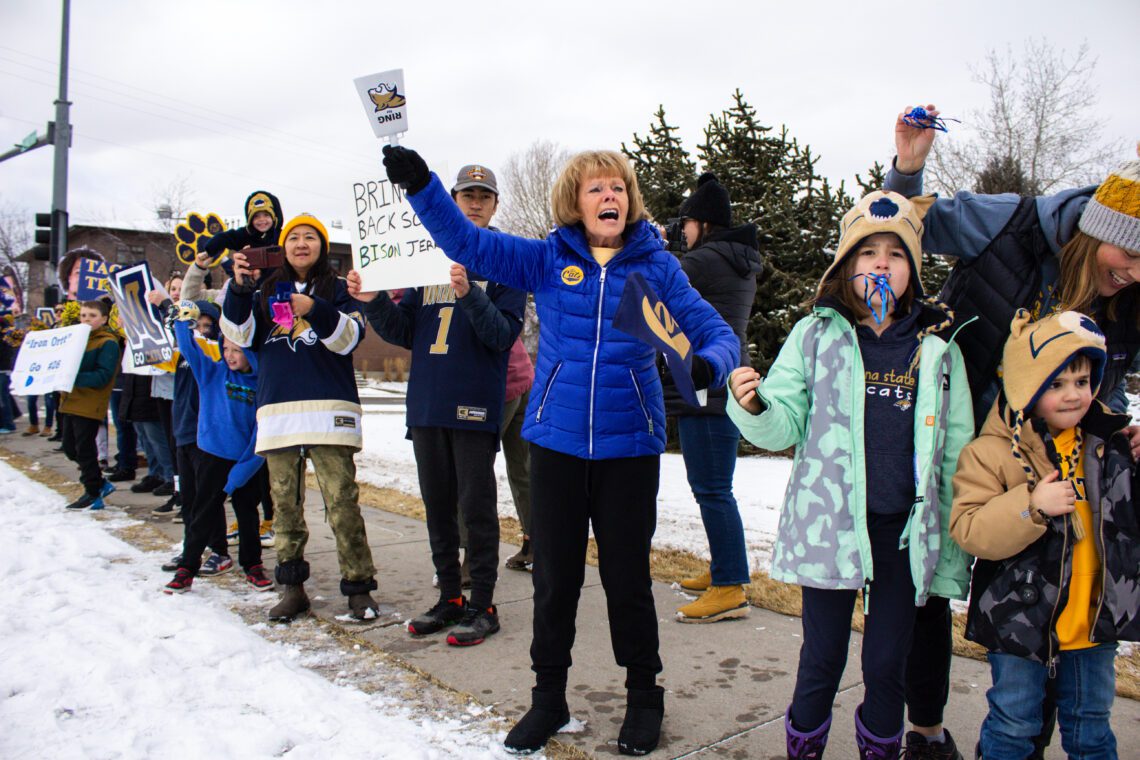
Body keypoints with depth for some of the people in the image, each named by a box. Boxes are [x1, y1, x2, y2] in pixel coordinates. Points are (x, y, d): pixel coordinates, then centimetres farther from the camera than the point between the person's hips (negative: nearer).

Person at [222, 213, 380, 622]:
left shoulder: (337, 289, 9)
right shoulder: (267, 292, 18)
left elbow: (349, 338, -4)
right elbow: (240, 335, 6)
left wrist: (316, 310, -19)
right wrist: (239, 289, -8)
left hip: (328, 409, -3)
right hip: (277, 409, 4)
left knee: (341, 500, -8)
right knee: (284, 503, 7)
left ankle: (358, 587, 0)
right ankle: (292, 588, 16)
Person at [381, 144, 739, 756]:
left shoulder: (655, 265, 1)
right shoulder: (548, 259, 3)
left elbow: (715, 332, -3)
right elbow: (468, 243, -1)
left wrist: (707, 363, -26)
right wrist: (421, 185, -14)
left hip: (629, 446, -1)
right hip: (556, 442, 1)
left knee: (627, 578, 9)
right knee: (554, 578, 11)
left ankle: (643, 698, 31)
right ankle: (548, 697, 31)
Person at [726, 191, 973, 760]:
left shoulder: (937, 348, 4)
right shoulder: (816, 334, 0)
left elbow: (956, 454, 7)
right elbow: (784, 426, -2)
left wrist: (954, 551, 6)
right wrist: (753, 406, -24)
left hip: (904, 531, 2)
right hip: (828, 525, -1)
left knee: (887, 664, 13)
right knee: (822, 660, 9)